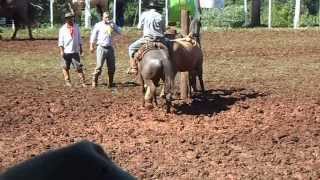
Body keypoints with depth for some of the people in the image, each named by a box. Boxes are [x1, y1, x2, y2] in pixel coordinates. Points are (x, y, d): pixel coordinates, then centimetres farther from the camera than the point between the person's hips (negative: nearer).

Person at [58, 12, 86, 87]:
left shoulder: (76, 27, 7)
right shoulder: (63, 29, -2)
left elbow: (79, 39, 14)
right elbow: (61, 41, -2)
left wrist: (80, 48, 12)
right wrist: (61, 51, -8)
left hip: (75, 51, 2)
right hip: (66, 52, -2)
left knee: (79, 67, -2)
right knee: (65, 67, 5)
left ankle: (82, 81, 0)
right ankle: (67, 81, 16)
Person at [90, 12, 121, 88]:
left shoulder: (112, 24, 11)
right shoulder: (98, 25, 3)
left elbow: (119, 31, 5)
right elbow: (93, 36, 7)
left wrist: (113, 25, -8)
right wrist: (91, 46, 3)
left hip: (110, 48, 4)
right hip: (101, 48, -4)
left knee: (111, 67, 6)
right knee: (99, 66, -9)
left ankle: (111, 83, 16)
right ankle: (94, 82, 0)